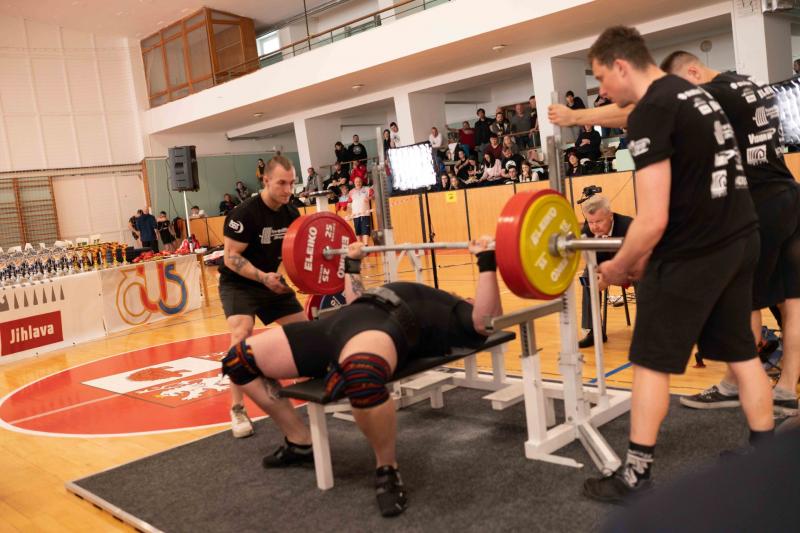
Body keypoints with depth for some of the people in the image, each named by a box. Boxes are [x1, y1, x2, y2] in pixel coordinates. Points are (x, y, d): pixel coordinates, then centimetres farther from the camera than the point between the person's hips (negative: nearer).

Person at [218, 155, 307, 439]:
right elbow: (231, 257, -24)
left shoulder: (291, 213, -5)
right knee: (241, 334, -27)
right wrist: (262, 277, -36)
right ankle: (237, 410, -20)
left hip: (271, 280, 7)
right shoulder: (245, 213, -25)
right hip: (238, 283, -6)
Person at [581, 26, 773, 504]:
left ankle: (636, 477, 9)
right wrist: (643, 258, 19)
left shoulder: (650, 113, -16)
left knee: (651, 363, 1)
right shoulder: (696, 95, 15)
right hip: (741, 239, 9)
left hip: (694, 253, -9)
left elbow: (654, 219, -23)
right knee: (741, 352, 18)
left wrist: (620, 266, -5)